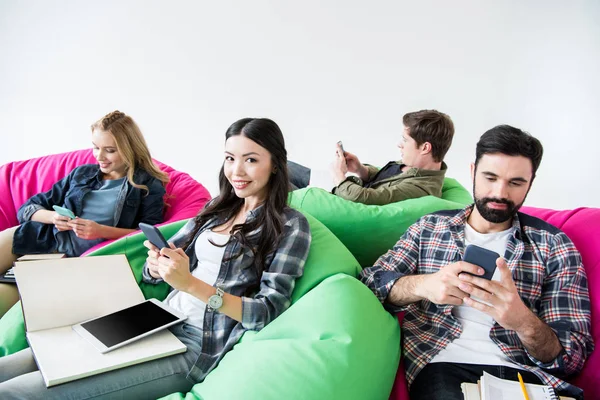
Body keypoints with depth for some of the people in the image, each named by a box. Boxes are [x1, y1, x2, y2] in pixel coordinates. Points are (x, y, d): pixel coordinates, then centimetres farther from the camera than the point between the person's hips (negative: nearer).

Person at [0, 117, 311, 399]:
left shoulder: (291, 226, -6)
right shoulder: (218, 207, 12)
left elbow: (268, 312, -12)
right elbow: (163, 261, 12)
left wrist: (191, 284, -23)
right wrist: (157, 265, -14)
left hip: (196, 346, -6)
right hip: (160, 322, 6)